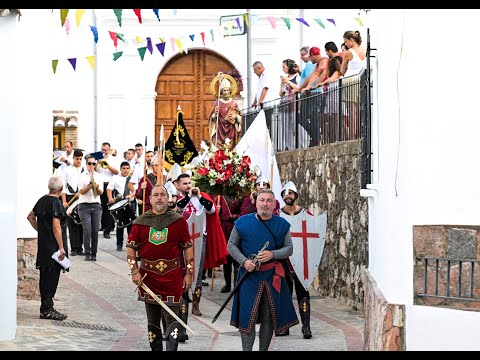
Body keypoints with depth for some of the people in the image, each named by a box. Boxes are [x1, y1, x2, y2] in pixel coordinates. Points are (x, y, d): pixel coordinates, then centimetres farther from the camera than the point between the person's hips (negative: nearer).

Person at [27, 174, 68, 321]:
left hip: (43, 243, 9)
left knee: (45, 276, 13)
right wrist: (61, 248, -18)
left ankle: (45, 307, 19)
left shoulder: (42, 200, 9)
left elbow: (31, 217, 21)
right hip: (53, 245, -9)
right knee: (51, 277, -5)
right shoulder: (56, 203, -16)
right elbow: (56, 226, -20)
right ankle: (47, 310, -4)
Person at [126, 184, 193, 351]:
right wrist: (135, 271, -4)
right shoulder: (141, 222, 4)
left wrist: (189, 273, -1)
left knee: (171, 318, -5)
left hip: (172, 278, -2)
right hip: (148, 277, 2)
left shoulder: (178, 221, 1)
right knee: (152, 320, 11)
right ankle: (156, 349, 20)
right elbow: (131, 247, 6)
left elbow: (188, 248, 3)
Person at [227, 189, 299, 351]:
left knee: (269, 317, 7)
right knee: (247, 315, -6)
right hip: (249, 275, -2)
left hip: (272, 276, 2)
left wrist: (272, 254, -15)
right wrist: (244, 261, -11)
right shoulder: (243, 222, 0)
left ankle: (264, 349, 19)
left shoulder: (282, 224, 3)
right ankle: (247, 349, -1)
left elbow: (289, 249, 4)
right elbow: (231, 245, 5)